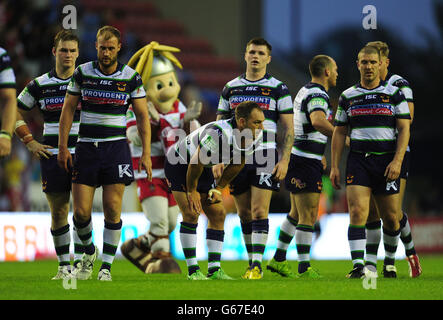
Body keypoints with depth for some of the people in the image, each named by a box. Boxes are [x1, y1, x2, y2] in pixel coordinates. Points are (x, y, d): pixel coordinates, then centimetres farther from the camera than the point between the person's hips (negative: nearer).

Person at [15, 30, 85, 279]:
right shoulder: (39, 85, 5)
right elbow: (18, 114, 16)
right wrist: (30, 141, 5)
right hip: (52, 156, 1)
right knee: (58, 213, 4)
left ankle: (79, 262, -5)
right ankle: (64, 266, 11)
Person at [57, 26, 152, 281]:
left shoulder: (131, 78, 0)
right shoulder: (82, 73, 1)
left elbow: (143, 116, 4)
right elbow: (68, 109, 7)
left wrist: (146, 153, -2)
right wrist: (63, 147, 1)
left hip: (116, 147, -1)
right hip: (86, 147, 1)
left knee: (113, 209, -8)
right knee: (81, 212, -3)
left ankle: (106, 266, 0)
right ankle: (89, 251, 25)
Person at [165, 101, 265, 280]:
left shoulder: (255, 137, -14)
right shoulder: (219, 135, -38)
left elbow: (237, 164, 4)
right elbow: (195, 163, -26)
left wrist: (219, 188, 4)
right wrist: (192, 191, -13)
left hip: (203, 168, 8)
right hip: (178, 163, -8)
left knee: (218, 214, -1)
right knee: (191, 214, -16)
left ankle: (214, 270, 1)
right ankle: (192, 270, -9)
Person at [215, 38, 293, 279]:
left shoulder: (278, 89, 2)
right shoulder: (230, 88, 11)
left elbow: (288, 128, 1)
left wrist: (284, 160, -8)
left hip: (265, 157, -4)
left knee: (259, 210, -12)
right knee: (244, 212, 7)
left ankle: (257, 264, -12)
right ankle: (251, 263, 16)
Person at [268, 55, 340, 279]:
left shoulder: (306, 91, 18)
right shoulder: (317, 95, -15)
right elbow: (318, 122, -35)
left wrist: (319, 154, 31)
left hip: (298, 157, 10)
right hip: (306, 162, -10)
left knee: (297, 213, 18)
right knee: (308, 216, -8)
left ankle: (278, 259, 23)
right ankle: (305, 268, -7)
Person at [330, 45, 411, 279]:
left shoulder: (394, 94, 4)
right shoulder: (347, 97, 9)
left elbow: (404, 129, 0)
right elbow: (339, 132, 12)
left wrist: (397, 161, -12)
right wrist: (334, 167, 5)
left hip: (387, 161, 0)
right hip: (358, 161, 0)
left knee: (390, 218, 4)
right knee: (357, 211, -15)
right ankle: (358, 266, -20)